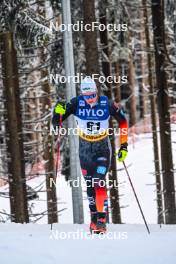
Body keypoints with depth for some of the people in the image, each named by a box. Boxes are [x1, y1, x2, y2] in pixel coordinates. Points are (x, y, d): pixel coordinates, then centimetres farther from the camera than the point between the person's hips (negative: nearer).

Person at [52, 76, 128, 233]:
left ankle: (102, 219, -15)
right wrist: (58, 113, -35)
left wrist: (124, 145, -7)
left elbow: (123, 120, -3)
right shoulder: (77, 103, -16)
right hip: (85, 149, 3)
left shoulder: (107, 105, -18)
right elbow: (56, 122, -12)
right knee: (89, 185, 8)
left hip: (103, 149, -2)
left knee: (99, 183, -17)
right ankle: (94, 216, 22)